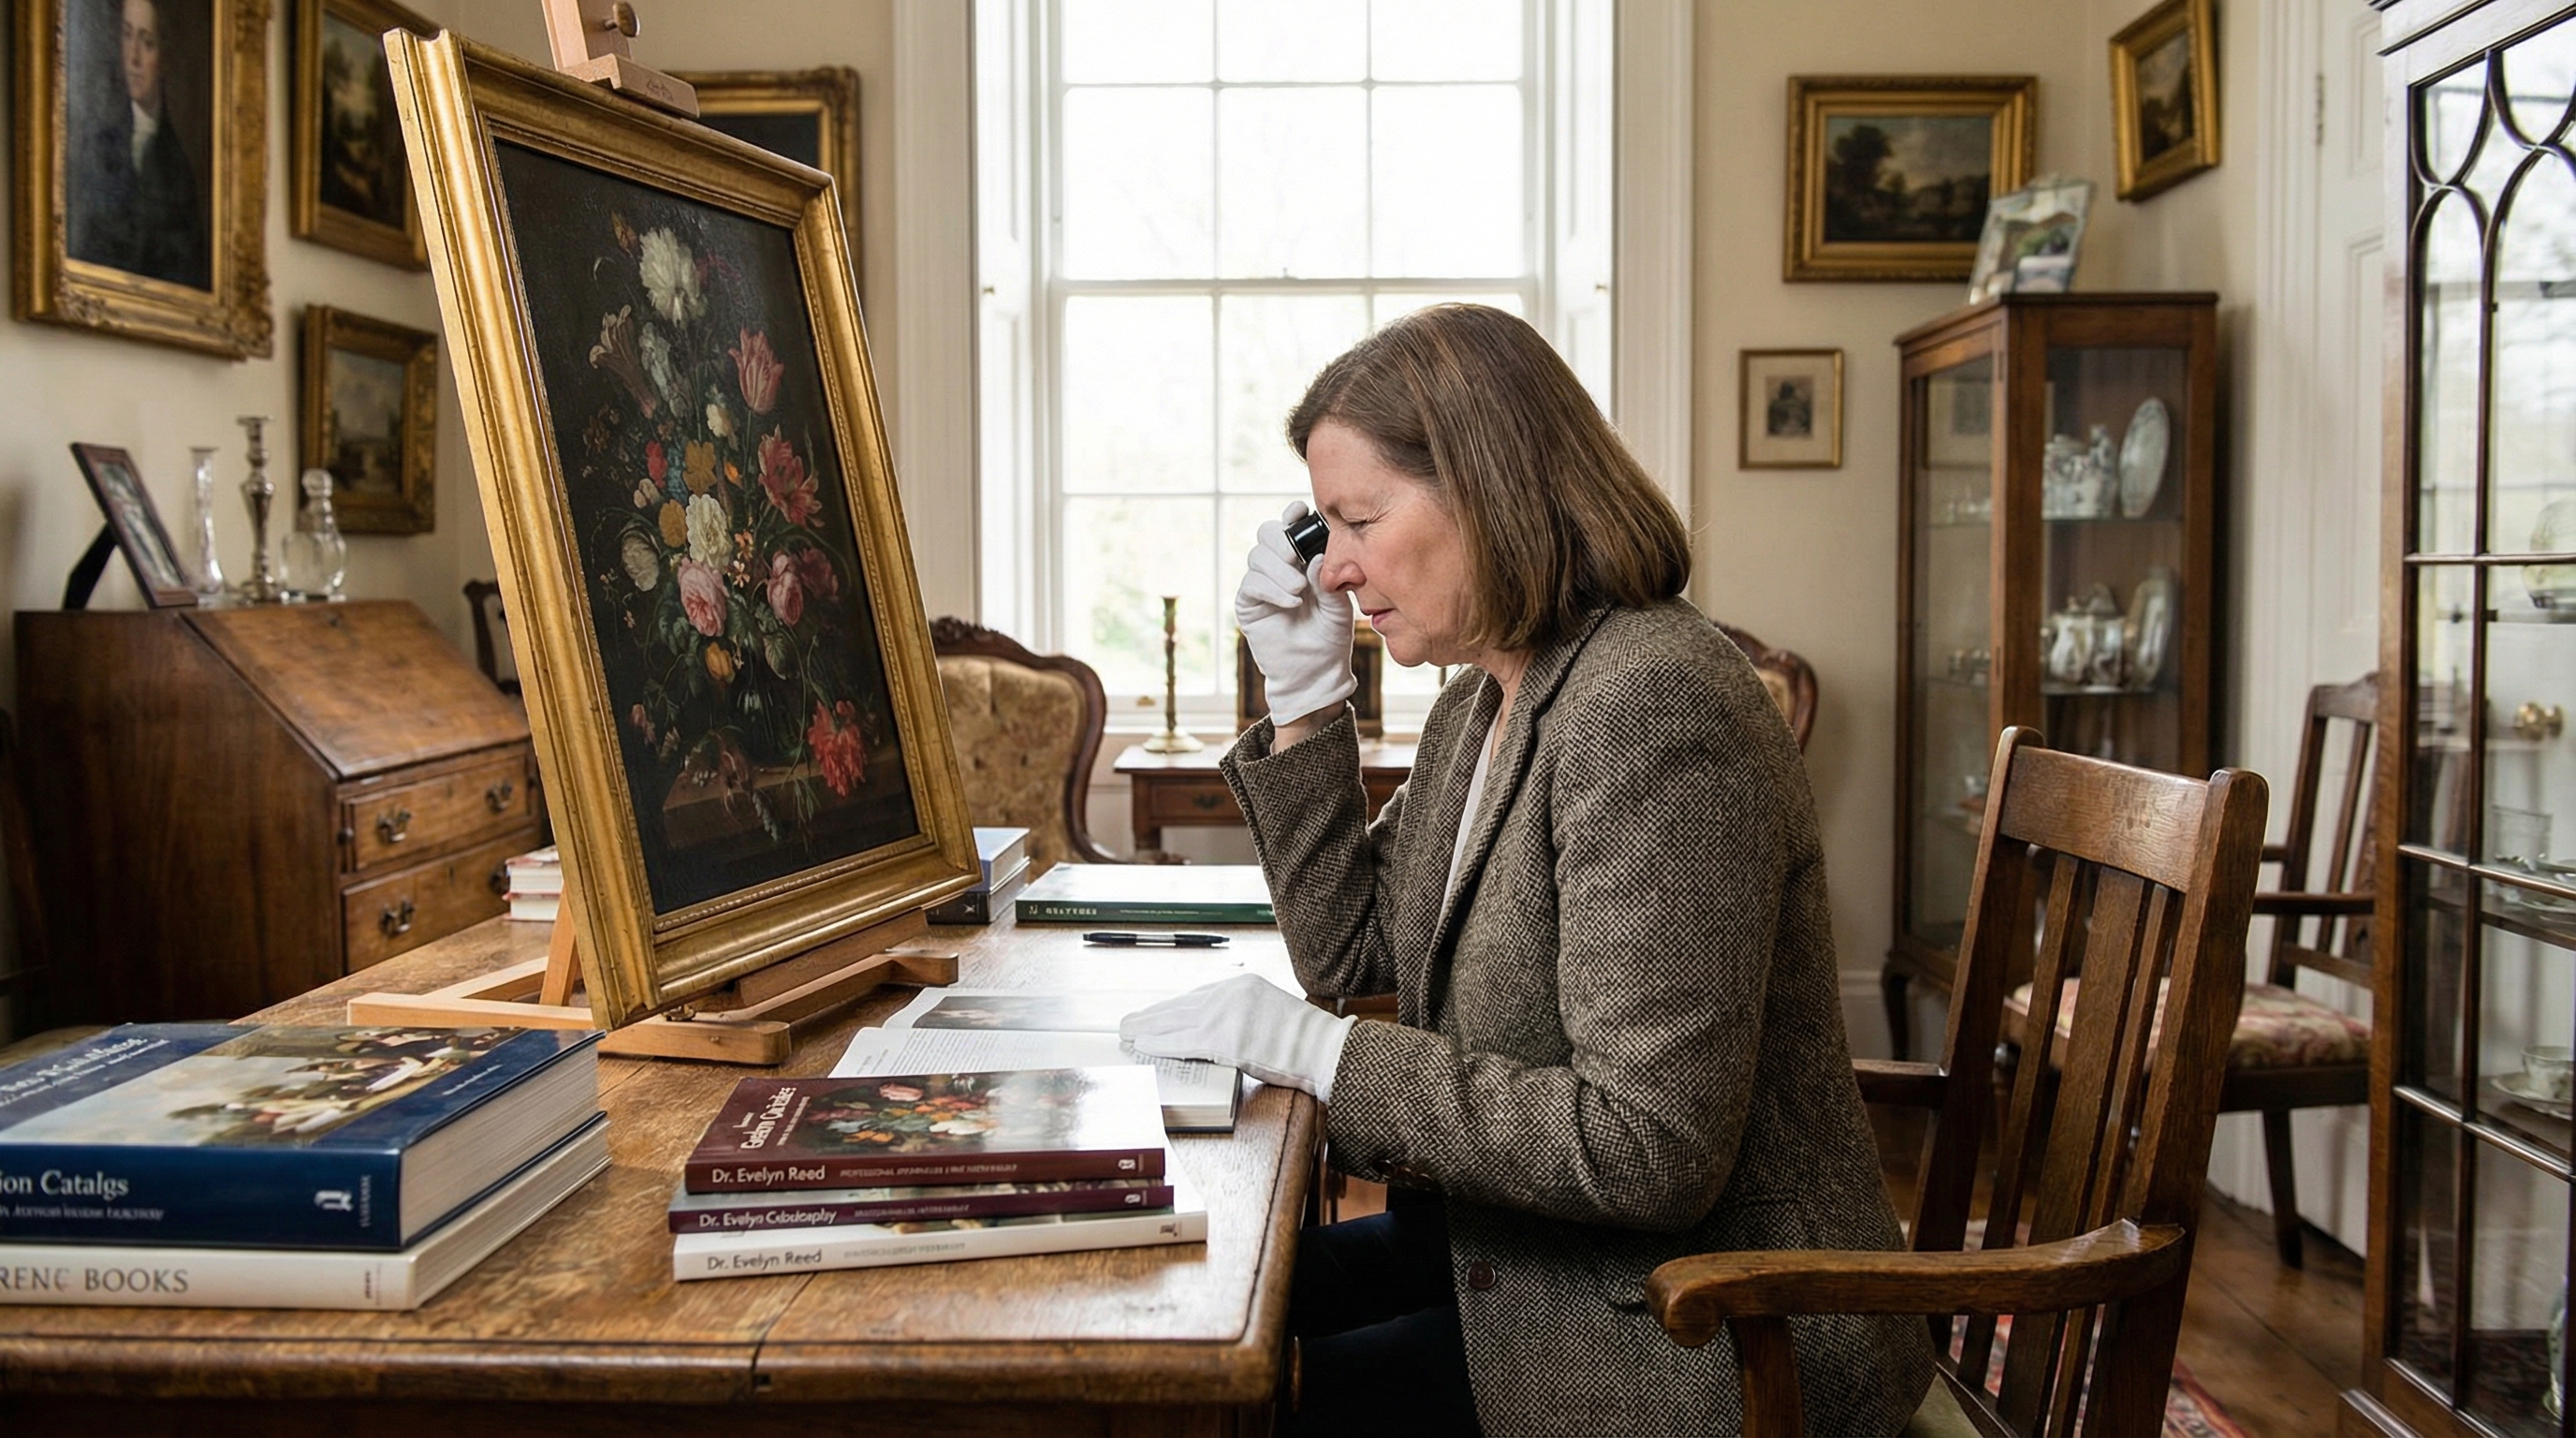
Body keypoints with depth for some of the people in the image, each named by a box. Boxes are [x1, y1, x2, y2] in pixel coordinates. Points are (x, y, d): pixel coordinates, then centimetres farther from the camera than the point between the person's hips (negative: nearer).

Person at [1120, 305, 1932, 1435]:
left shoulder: (1652, 705, -25)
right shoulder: (1480, 703, 6)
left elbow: (1650, 1151, -28)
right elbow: (1351, 952, 11)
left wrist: (1315, 1050, -24)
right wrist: (1306, 695, 2)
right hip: (1521, 1254, 9)